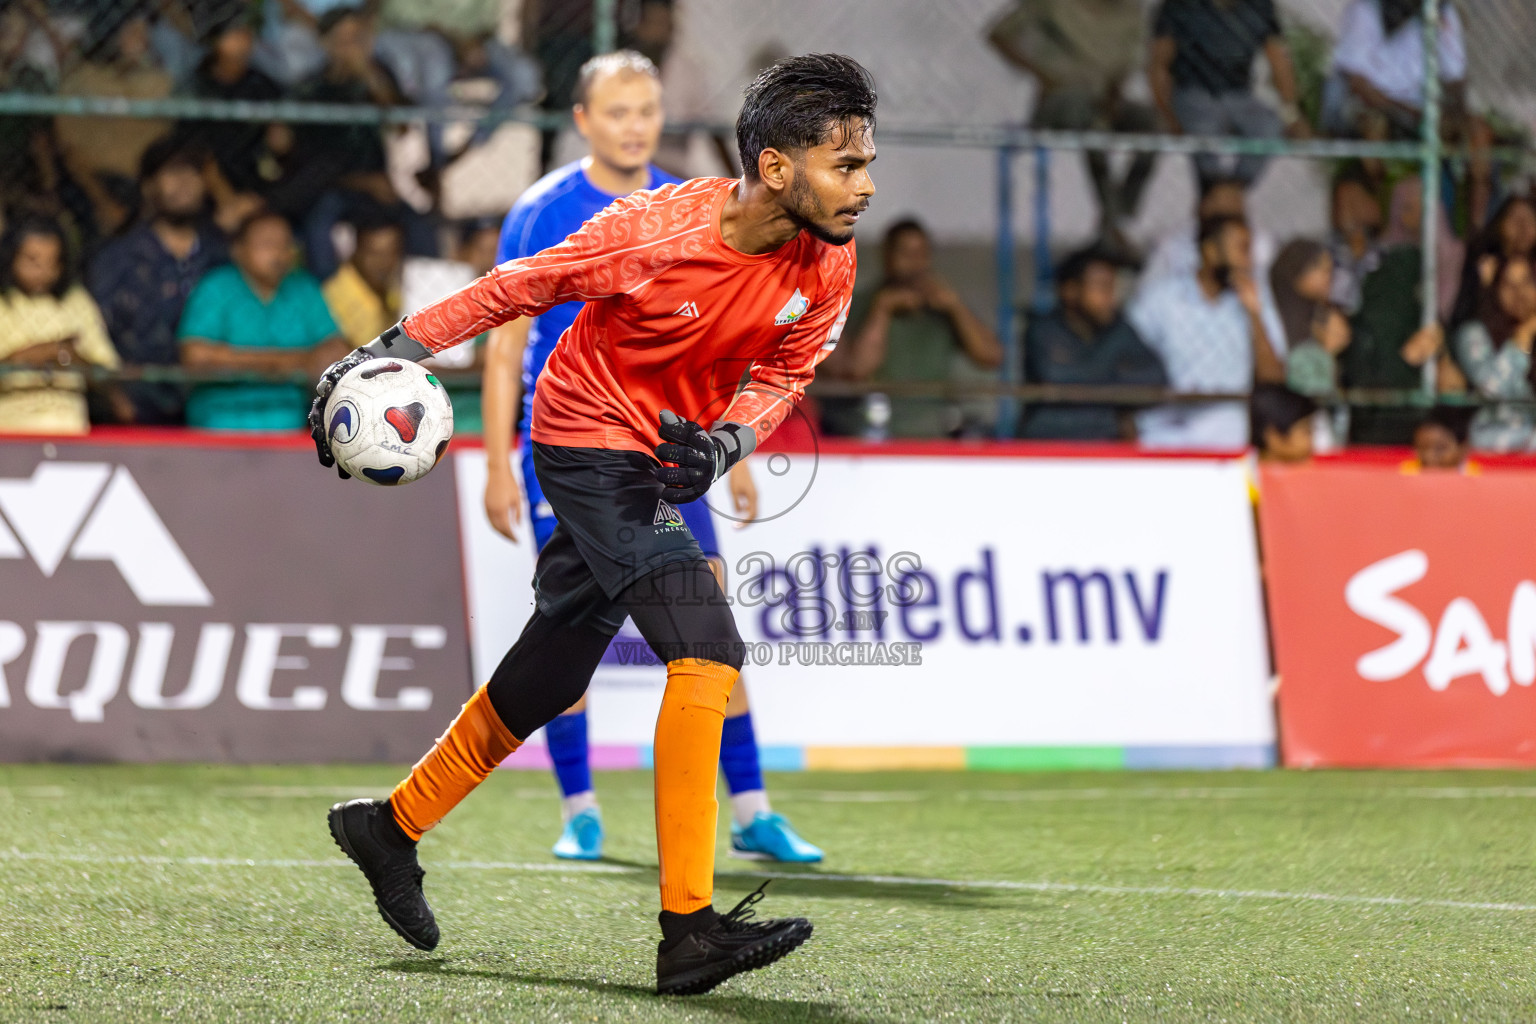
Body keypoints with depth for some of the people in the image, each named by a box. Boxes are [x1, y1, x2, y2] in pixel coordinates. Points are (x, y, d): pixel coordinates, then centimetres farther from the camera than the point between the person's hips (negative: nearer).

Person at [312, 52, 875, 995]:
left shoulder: (827, 268, -9)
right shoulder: (655, 231, -25)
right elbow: (518, 288, -13)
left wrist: (725, 441, -16)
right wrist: (387, 353, -10)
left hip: (659, 467, 7)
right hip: (591, 440, -7)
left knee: (549, 679, 17)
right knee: (706, 651, -22)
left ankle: (393, 826, 39)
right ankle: (689, 928, -22)